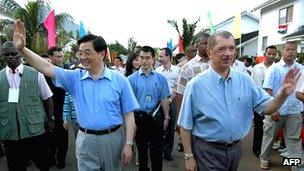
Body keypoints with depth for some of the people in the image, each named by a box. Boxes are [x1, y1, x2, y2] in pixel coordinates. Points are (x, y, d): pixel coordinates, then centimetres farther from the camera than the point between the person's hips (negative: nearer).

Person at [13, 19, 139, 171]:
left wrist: (128, 144, -10)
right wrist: (22, 49, -22)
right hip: (86, 140, 1)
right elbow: (48, 68, -9)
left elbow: (128, 114, -8)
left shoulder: (119, 80, -8)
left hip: (113, 138, -1)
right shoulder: (75, 78, 0)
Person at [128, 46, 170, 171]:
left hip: (156, 117, 0)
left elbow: (164, 99, 3)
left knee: (157, 150, 7)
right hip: (139, 117, 0)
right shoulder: (132, 79, -5)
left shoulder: (160, 78, -1)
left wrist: (166, 117, 3)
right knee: (141, 149, 19)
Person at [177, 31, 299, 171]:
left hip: (236, 148, 5)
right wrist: (189, 157, -9)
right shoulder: (196, 85, -16)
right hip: (207, 151, -5)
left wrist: (283, 94, -20)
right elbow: (186, 125, -11)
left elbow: (266, 108, -1)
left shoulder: (245, 80, -3)